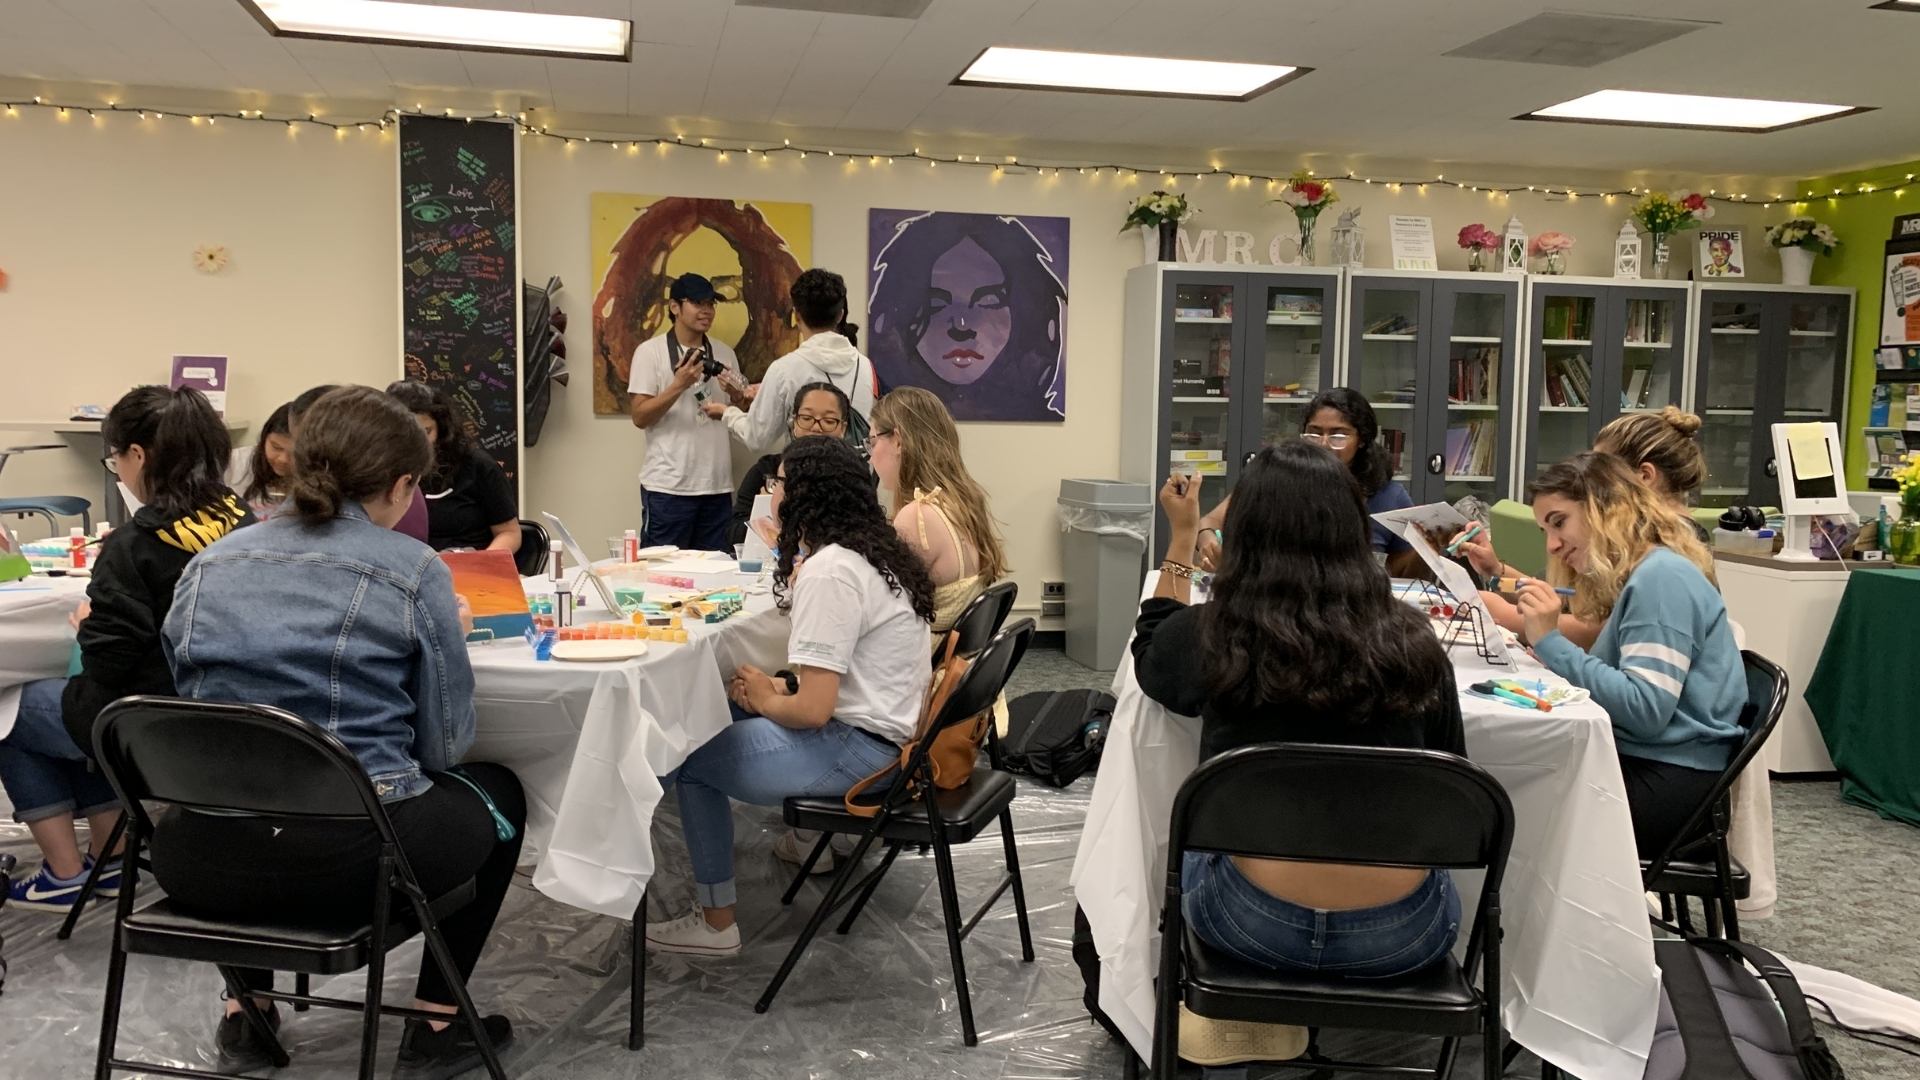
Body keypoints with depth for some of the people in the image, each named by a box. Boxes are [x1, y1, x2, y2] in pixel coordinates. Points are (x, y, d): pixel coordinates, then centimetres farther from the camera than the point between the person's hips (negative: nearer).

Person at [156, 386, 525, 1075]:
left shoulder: (207, 566, 6)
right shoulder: (413, 572, -7)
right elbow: (444, 744, -3)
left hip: (201, 864, 5)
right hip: (352, 859, -5)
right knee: (498, 790, 25)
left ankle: (245, 1011, 37)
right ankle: (436, 1023, 24)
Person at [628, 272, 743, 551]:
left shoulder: (724, 353, 13)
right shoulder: (650, 351, -1)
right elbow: (640, 417, -7)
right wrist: (679, 385, -18)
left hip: (717, 485, 4)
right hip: (668, 486, -4)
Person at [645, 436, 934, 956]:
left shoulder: (829, 571, -20)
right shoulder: (869, 551, 9)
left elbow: (812, 711, -23)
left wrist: (765, 699, -3)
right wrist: (780, 687, 7)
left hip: (864, 748, -10)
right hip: (895, 731, 10)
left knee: (689, 757, 1)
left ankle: (716, 923, 10)